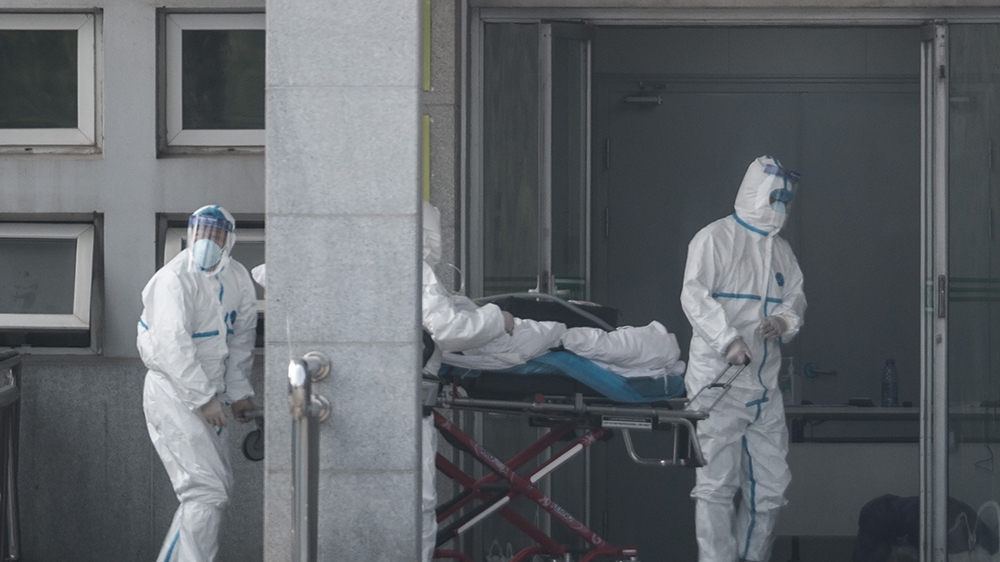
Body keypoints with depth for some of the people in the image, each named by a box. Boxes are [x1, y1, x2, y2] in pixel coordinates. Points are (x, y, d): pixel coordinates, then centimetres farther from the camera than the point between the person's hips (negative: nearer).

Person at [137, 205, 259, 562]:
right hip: (172, 394, -9)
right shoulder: (175, 279, -19)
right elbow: (172, 345, -26)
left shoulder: (237, 280, 6)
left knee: (217, 486, 15)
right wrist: (204, 398, -28)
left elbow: (240, 341, 15)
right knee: (206, 491, -16)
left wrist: (238, 392, 8)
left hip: (206, 395, 9)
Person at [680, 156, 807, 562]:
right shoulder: (715, 239, -4)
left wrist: (785, 320, -5)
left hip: (764, 387, 7)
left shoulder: (780, 250, 19)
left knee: (771, 483, 9)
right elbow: (695, 296, -15)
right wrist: (728, 339, -28)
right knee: (717, 484, -7)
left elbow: (796, 297, 19)